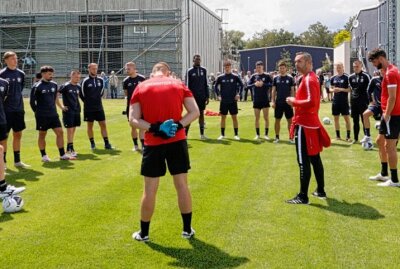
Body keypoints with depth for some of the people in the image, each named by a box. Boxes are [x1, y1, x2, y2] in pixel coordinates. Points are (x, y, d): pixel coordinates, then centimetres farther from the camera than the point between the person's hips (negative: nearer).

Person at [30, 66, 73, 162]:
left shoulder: (54, 85, 6)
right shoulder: (37, 86, -11)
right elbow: (32, 101, -6)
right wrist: (37, 111, 1)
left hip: (53, 114, 5)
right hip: (42, 116, -5)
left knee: (60, 132, 0)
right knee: (42, 135, 6)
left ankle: (62, 155, 7)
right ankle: (44, 156, 17)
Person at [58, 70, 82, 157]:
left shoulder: (78, 86, 8)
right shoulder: (65, 86, -11)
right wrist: (61, 106, -14)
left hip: (76, 111, 7)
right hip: (68, 111, -7)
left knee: (73, 129, 11)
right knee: (70, 130, -8)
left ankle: (69, 148, 21)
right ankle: (71, 150, -7)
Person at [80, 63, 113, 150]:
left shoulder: (100, 80, 4)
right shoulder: (85, 81, -8)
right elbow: (81, 94, -1)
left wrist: (97, 99, 12)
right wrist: (88, 102, 5)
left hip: (99, 107, 3)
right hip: (89, 108, -3)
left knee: (103, 124, 1)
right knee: (90, 125, 5)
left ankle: (106, 143, 4)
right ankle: (92, 143, 15)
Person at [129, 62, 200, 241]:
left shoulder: (140, 88, 5)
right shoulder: (179, 85, 7)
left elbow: (133, 119, -5)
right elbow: (195, 112, -1)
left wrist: (153, 128, -14)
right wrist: (178, 125, -11)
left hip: (153, 143, -1)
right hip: (177, 140, 1)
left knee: (150, 189, 7)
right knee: (182, 185, 10)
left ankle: (143, 233, 18)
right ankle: (187, 229, 19)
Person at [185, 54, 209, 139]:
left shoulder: (204, 70, 7)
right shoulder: (190, 71, -3)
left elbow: (206, 84, 10)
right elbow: (187, 85, -4)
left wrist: (207, 96, 6)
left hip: (202, 97, 3)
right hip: (193, 97, -3)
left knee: (201, 114, 8)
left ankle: (202, 134, 12)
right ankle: (185, 134, 2)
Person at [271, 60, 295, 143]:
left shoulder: (290, 78, 0)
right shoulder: (276, 78, 4)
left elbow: (292, 90, 2)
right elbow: (274, 90, 6)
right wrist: (272, 101, -2)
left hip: (288, 103, -1)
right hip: (278, 103, 1)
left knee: (290, 120, 2)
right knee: (277, 120, 6)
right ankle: (277, 137, 16)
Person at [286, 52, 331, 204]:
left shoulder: (308, 79, -16)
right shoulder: (312, 78, 16)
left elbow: (311, 102, -27)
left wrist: (294, 102, -15)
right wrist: (297, 101, 12)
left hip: (304, 125, -11)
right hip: (312, 123, 11)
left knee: (303, 161, -7)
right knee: (315, 158, 16)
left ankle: (303, 197, -4)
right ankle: (321, 191, 26)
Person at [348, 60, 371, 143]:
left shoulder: (366, 76, -7)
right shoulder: (351, 77, 8)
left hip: (363, 102, -5)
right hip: (354, 102, 5)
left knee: (364, 121, 0)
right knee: (355, 121, 11)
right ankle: (356, 138, 19)